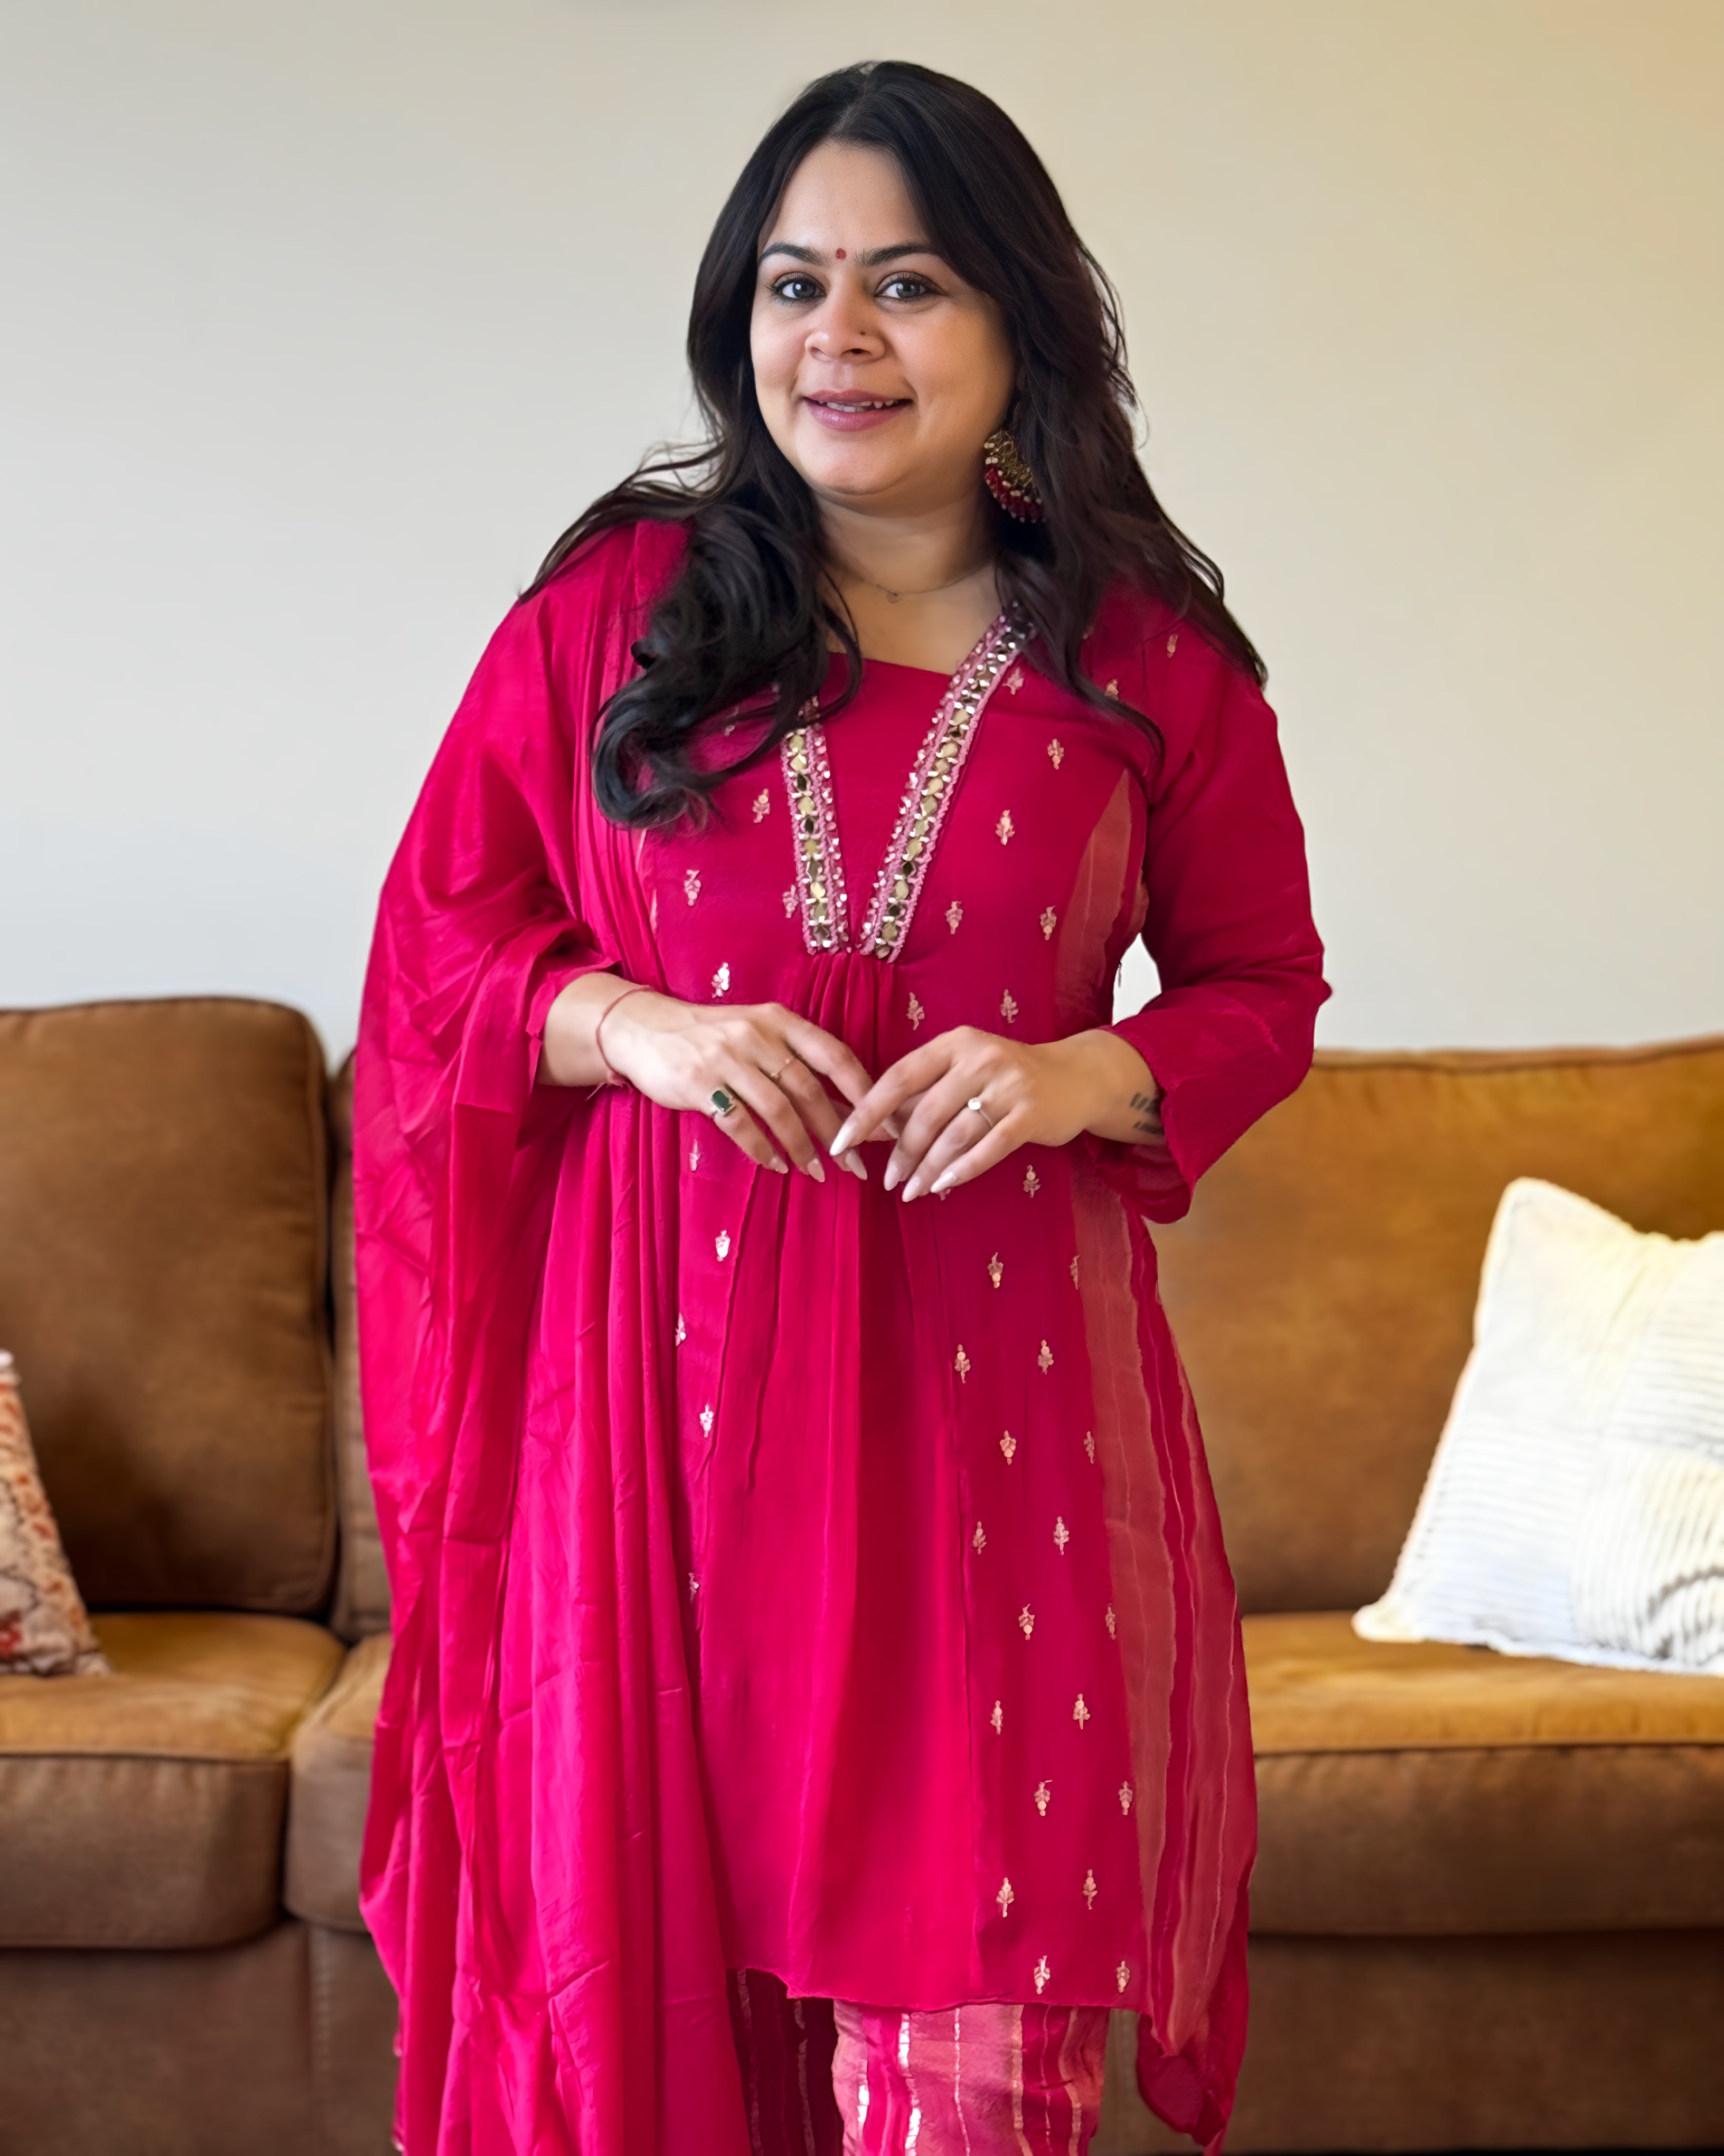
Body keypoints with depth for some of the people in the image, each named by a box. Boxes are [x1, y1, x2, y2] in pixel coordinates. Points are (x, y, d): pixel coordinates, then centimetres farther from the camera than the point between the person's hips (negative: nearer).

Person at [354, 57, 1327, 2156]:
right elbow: (440, 937, 9)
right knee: (655, 1953, 7)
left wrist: (1076, 1077, -9)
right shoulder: (613, 605, 4)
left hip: (996, 1371, 0)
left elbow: (1260, 983, 12)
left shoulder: (1148, 659, 3)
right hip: (675, 1362, 1)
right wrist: (628, 1023, -10)